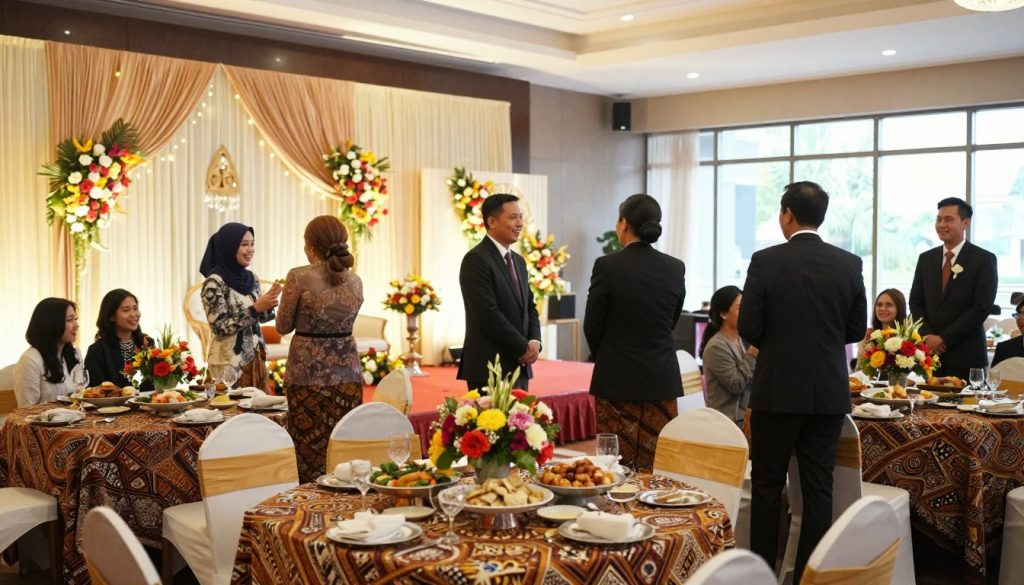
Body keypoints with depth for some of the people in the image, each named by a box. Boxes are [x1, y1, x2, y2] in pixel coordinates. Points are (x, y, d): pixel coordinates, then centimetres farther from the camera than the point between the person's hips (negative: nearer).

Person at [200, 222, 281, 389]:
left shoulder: (251, 278, 6)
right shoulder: (214, 282, -14)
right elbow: (220, 328, -18)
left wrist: (270, 300, -9)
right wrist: (254, 308, -23)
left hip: (255, 357, 7)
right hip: (230, 363, -7)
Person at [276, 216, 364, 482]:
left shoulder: (299, 277, -11)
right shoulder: (355, 280, 4)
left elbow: (283, 326, -2)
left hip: (308, 371, -4)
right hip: (347, 370, 4)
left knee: (310, 448, 4)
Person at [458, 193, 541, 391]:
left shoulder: (518, 261, 16)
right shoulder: (476, 260, -11)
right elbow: (489, 314, -18)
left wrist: (534, 342, -2)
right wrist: (524, 348, -12)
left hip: (519, 367, 8)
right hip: (489, 367, -8)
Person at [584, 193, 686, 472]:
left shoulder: (607, 265, -11)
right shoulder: (675, 268, 0)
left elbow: (592, 326, -3)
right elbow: (672, 321, 11)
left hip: (616, 378, -3)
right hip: (662, 380, 3)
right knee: (658, 467, 8)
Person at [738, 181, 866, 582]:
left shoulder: (766, 261, -10)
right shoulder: (849, 264, 0)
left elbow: (749, 329, -8)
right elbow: (856, 330, 6)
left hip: (777, 390, -3)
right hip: (829, 393, 3)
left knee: (767, 486, 9)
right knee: (818, 488, 9)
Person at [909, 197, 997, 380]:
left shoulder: (984, 259, -3)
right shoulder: (926, 259, 11)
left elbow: (982, 308, -9)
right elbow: (916, 302, 11)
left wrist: (944, 338, -12)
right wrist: (928, 336, -5)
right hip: (930, 353, 4)